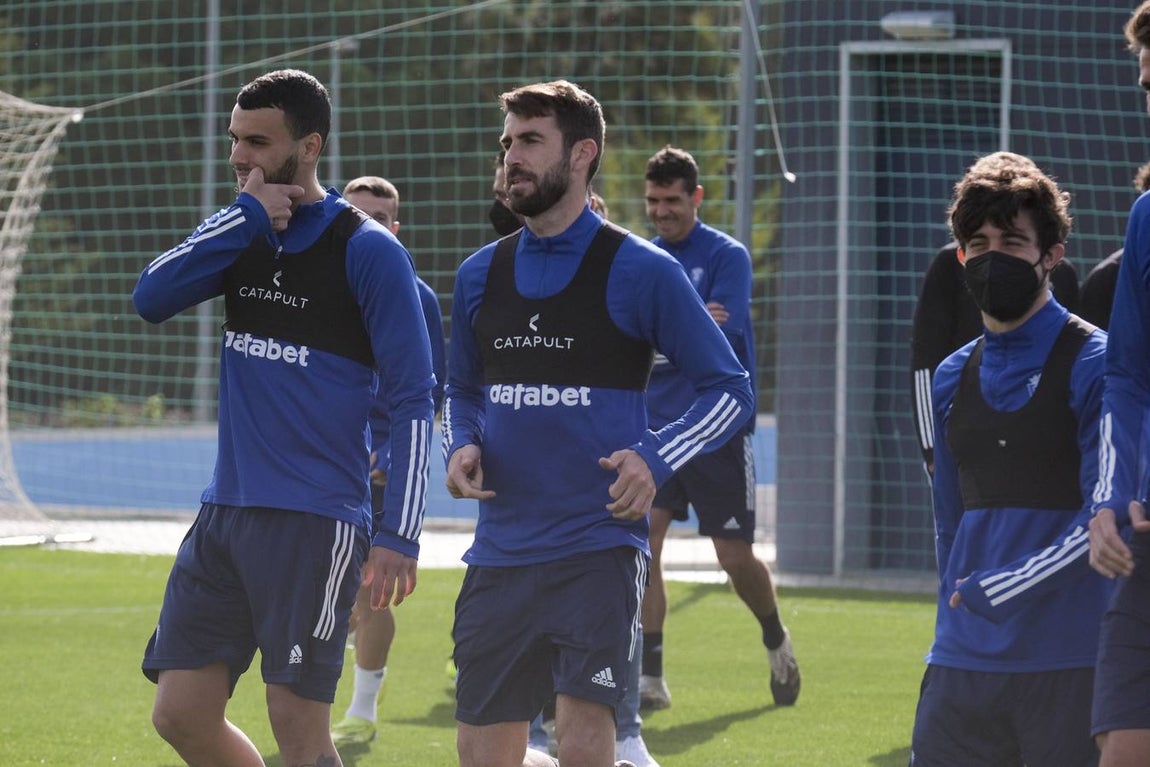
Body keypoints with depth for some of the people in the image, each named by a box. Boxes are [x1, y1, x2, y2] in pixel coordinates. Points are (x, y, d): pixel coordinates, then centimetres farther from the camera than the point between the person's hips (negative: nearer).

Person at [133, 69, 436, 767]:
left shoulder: (366, 250, -7)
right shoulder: (243, 235, 11)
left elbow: (413, 400, -9)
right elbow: (152, 298, -5)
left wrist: (399, 536, -15)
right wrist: (248, 216, -11)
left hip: (316, 522, -7)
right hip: (226, 512, 7)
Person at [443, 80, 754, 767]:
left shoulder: (640, 270, -4)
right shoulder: (480, 274, 11)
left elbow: (731, 389, -1)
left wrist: (656, 460, -16)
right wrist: (462, 446, 2)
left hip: (599, 548, -5)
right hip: (500, 551, 5)